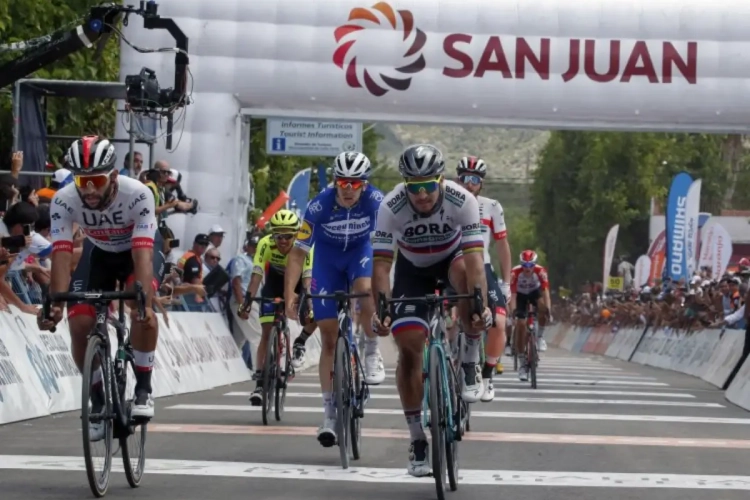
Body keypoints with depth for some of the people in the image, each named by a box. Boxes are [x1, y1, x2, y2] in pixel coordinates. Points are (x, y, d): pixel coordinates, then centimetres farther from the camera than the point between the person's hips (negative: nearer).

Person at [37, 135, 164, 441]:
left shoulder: (137, 195, -37)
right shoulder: (64, 201, -31)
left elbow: (142, 253, -43)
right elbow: (62, 254, -35)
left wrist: (145, 302, -55)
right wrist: (55, 303, -49)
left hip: (140, 249, -3)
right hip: (99, 252, 3)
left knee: (141, 307, -32)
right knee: (79, 325, -14)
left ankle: (143, 388, -14)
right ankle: (98, 401, 7)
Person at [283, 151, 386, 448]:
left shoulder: (375, 201, -27)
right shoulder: (319, 206, -28)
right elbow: (298, 253, -22)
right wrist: (289, 296, -26)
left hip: (361, 251, 0)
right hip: (328, 257, 0)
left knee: (366, 290, -36)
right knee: (329, 339, -2)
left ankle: (372, 352, -10)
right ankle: (330, 412, 4)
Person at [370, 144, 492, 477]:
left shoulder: (462, 201, -31)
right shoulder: (391, 207, -29)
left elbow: (474, 258, -38)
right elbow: (381, 263, -30)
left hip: (452, 258, -1)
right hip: (413, 268, 1)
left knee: (465, 271, -39)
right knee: (408, 346, -13)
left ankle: (471, 362, -21)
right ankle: (417, 440, -1)